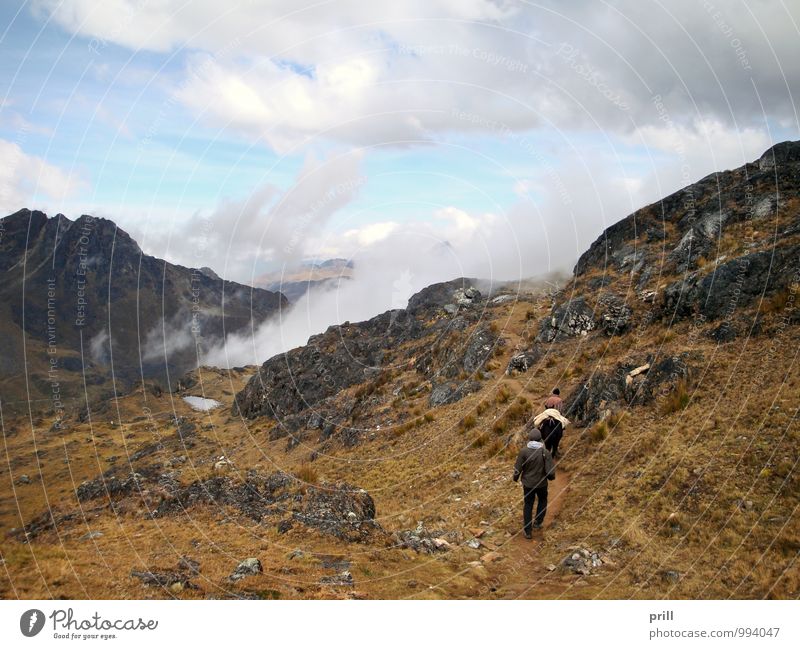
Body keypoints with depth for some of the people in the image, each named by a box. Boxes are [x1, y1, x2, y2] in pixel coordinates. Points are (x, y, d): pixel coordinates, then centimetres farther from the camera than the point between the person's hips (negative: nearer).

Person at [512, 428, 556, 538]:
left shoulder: (524, 451, -17)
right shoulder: (545, 452, -18)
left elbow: (518, 468, -10)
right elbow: (550, 471, -15)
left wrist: (515, 477, 10)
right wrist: (551, 477, 9)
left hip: (528, 483, 0)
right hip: (542, 483, 0)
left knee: (528, 505, 13)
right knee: (542, 501, 28)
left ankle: (527, 531, 17)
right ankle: (537, 523, 31)